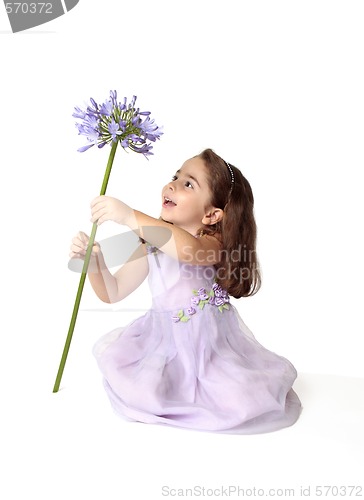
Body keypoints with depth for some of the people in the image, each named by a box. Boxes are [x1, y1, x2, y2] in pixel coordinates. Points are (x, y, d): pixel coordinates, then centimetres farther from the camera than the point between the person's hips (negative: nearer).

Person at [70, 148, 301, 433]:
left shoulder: (216, 242, -19)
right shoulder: (152, 246, -2)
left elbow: (188, 248, -46)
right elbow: (113, 293, 1)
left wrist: (129, 216, -48)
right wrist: (94, 263, -18)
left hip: (213, 346, -4)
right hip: (165, 343, 5)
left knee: (244, 406, -17)